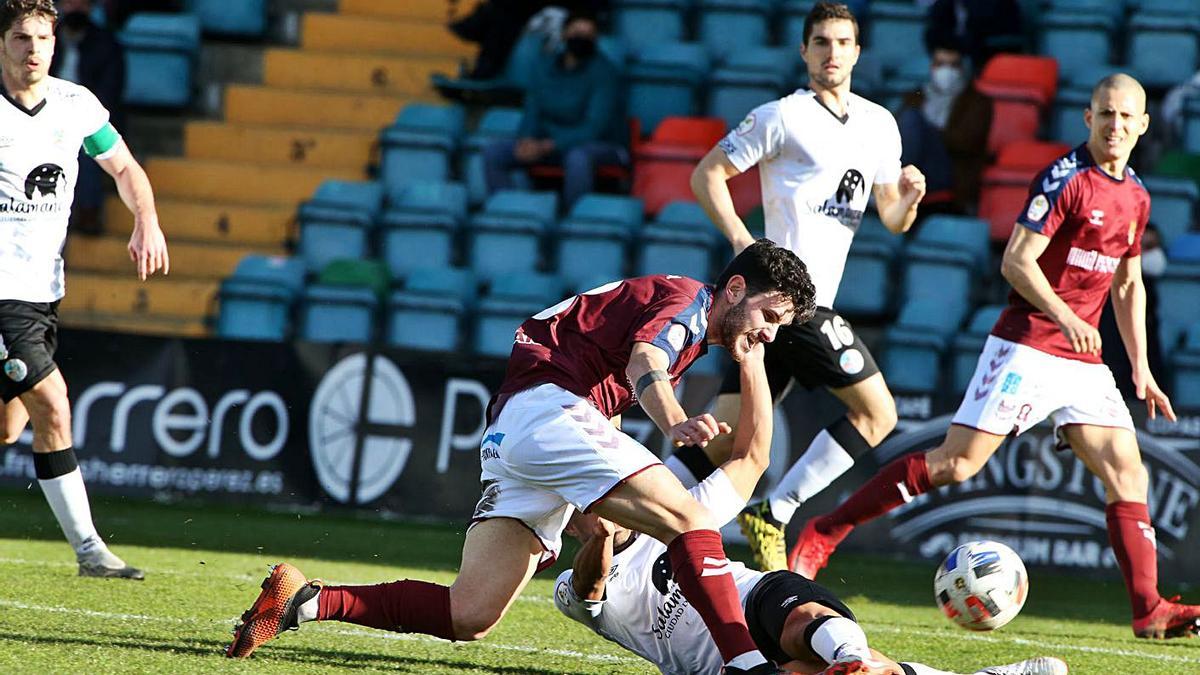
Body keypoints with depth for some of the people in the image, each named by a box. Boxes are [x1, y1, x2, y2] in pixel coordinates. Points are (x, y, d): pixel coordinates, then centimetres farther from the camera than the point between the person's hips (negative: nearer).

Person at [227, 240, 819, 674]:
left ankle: (303, 601, -4)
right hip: (547, 407, -9)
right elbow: (644, 363, -20)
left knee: (469, 616, -4)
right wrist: (675, 424, -41)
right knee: (691, 522, -19)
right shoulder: (686, 300, 1)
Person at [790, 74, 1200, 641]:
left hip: (1084, 360, 7)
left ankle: (1149, 610, -5)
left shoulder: (1136, 197, 14)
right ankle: (822, 533, -4)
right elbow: (1016, 261, -14)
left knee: (1129, 475, -4)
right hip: (1027, 345, -7)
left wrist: (1141, 368, 20)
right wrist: (1064, 316, -26)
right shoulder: (1065, 178, -10)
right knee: (956, 463, -12)